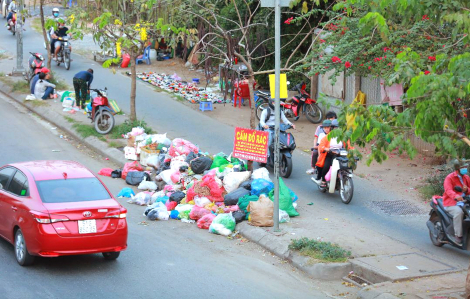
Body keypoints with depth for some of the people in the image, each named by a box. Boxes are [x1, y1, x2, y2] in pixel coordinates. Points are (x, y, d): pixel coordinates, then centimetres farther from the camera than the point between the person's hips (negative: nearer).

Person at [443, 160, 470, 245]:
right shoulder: (449, 178, -6)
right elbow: (448, 190, -23)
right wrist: (456, 196, -45)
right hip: (451, 203, -6)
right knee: (459, 212, -37)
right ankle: (458, 235, -30)